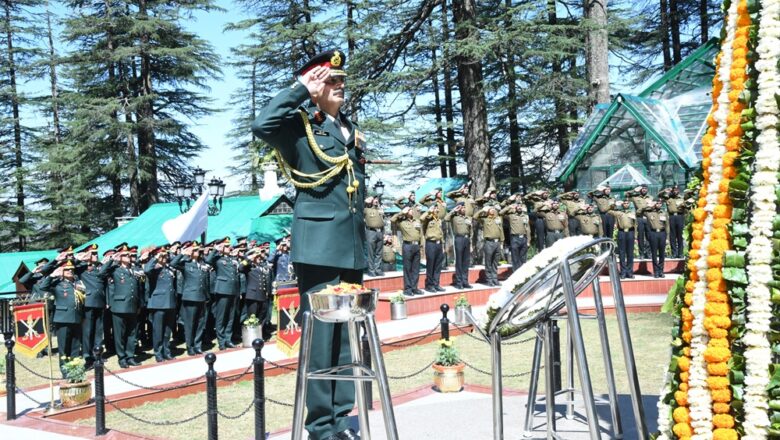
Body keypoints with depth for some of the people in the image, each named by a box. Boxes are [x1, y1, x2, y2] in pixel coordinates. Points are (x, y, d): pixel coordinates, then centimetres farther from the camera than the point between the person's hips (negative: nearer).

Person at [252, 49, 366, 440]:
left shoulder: (350, 128, 18)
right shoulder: (300, 122, -3)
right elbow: (262, 126, -26)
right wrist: (301, 89, -15)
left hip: (351, 245, 7)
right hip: (319, 243, -7)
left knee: (348, 334, 11)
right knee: (321, 333, -4)